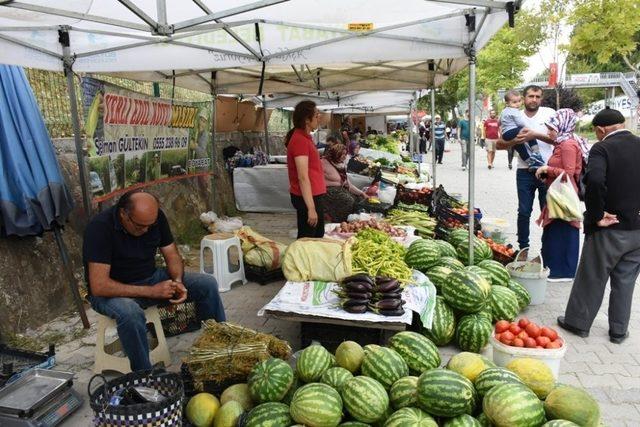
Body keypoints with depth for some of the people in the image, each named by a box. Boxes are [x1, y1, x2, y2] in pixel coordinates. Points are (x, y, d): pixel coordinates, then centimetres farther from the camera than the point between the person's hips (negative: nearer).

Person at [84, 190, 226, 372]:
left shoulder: (155, 217, -10)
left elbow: (172, 255, 0)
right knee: (130, 313, -39)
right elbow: (99, 286, -29)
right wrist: (150, 291, -31)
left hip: (151, 278, 5)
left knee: (208, 284, -10)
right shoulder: (100, 227, -26)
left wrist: (178, 281, -21)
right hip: (115, 291, -5)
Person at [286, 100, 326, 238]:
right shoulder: (300, 140, -19)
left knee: (318, 236, 20)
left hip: (314, 195, 10)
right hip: (307, 198, -10)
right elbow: (303, 177, -24)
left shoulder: (304, 137, 12)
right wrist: (311, 208, -25)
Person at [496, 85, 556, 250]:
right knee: (524, 212, 7)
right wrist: (515, 141, -20)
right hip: (525, 172, 1)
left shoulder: (549, 113, -2)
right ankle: (523, 247, 21)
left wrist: (535, 135, -23)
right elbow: (498, 144, -1)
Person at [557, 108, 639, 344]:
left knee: (591, 278, 10)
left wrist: (597, 215, -19)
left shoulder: (602, 149, -14)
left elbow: (595, 180, -31)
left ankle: (578, 322, 25)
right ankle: (619, 331, 28)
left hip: (609, 228, -5)